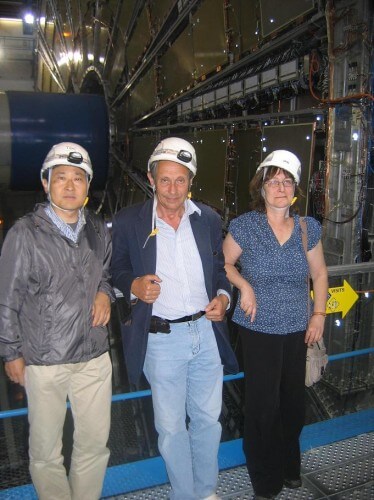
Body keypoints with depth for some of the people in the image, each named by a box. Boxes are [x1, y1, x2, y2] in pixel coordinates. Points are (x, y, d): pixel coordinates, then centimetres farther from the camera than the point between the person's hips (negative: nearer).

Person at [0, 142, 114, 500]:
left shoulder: (99, 231, 4)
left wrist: (104, 292, 0)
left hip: (94, 356, 4)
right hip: (43, 361, -3)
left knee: (95, 443, 15)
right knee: (45, 450, 12)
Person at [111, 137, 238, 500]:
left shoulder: (209, 219, 2)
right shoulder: (128, 221, -7)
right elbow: (118, 271, 3)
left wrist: (223, 296, -7)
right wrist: (134, 286, -19)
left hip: (207, 332, 3)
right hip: (161, 339, -2)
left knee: (208, 418, 18)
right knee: (171, 427, 12)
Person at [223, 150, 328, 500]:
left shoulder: (308, 229, 1)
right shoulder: (245, 225, -7)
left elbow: (319, 274, 11)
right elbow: (224, 263, 4)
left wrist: (319, 315, 4)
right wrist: (244, 286, -13)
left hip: (297, 330, 3)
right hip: (258, 330, -3)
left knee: (293, 402, 15)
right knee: (264, 404, 5)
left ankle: (289, 466, 43)